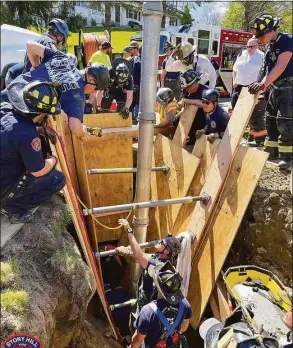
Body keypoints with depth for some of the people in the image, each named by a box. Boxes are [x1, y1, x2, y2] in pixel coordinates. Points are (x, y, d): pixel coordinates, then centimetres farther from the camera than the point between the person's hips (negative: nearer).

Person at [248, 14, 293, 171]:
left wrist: (263, 84, -33)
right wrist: (259, 85, 3)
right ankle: (271, 150, 23)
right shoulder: (271, 45, 11)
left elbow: (280, 67, -26)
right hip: (276, 87, 9)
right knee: (270, 119, 12)